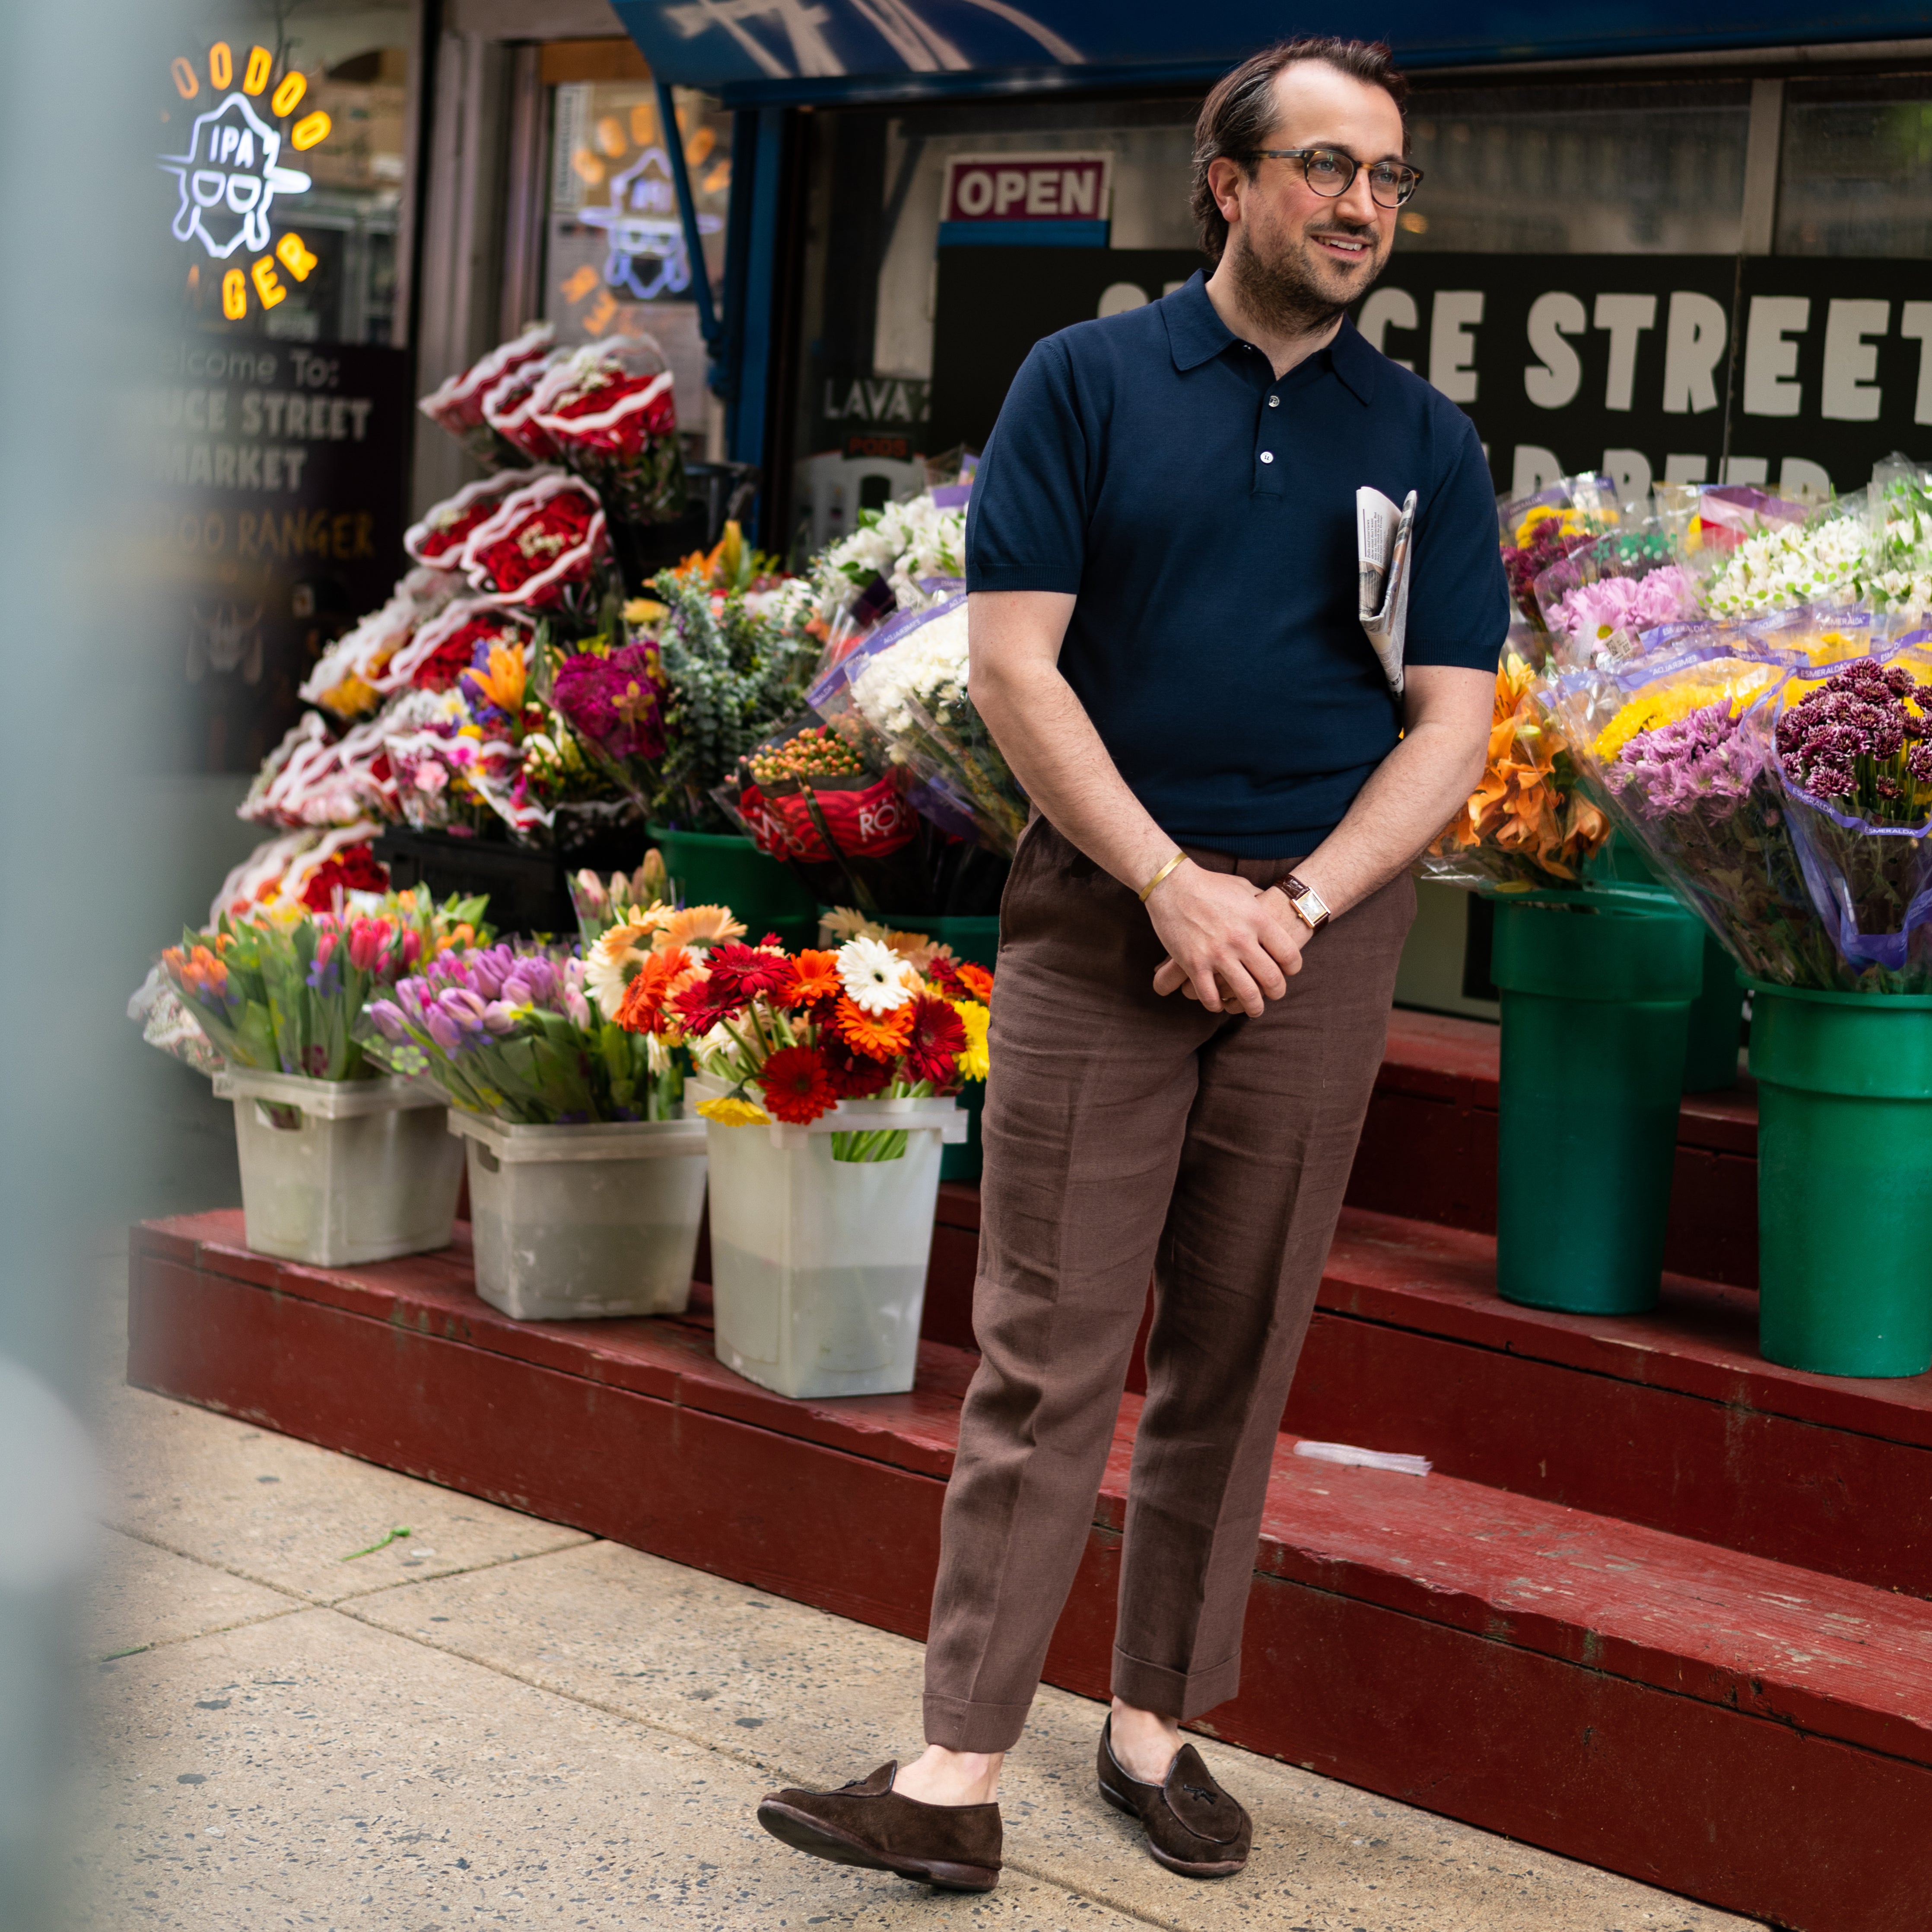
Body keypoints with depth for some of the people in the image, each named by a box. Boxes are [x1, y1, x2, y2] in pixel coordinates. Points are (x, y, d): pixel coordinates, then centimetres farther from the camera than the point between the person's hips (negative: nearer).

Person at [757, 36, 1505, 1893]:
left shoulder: (1427, 443, 8)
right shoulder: (1087, 381, 2)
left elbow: (1451, 723, 4)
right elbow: (1012, 659, -5)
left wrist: (1296, 902, -11)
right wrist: (1173, 885, -13)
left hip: (1317, 925, 2)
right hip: (1100, 908, -2)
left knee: (1235, 1354, 8)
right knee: (1046, 1351, -4)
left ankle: (1155, 1726, 21)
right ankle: (958, 1773, -1)